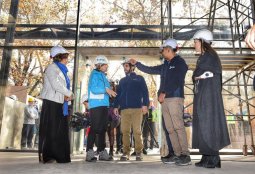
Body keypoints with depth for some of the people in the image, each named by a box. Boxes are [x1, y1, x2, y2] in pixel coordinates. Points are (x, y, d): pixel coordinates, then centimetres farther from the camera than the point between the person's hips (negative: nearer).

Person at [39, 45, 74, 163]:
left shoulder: (62, 70, 22)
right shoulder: (52, 68, -4)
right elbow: (56, 85, -16)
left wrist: (68, 95, -5)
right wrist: (70, 94, -7)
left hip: (60, 104, 8)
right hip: (51, 102, -8)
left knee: (60, 130, 6)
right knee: (50, 129, -6)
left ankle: (60, 156, 10)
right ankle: (46, 156, 0)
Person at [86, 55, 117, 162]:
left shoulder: (103, 75, 21)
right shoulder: (95, 74, -3)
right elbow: (93, 89, -16)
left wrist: (109, 91, 7)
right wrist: (106, 89, -21)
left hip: (104, 105, 9)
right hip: (96, 105, -9)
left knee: (103, 129, 9)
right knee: (95, 128, -9)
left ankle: (102, 152, 16)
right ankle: (89, 152, -2)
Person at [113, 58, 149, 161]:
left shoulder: (139, 78, 12)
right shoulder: (122, 81, 23)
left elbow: (145, 92, 3)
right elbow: (118, 94, 20)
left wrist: (145, 104, -9)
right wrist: (116, 106, 8)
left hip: (137, 108, -3)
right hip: (124, 109, 4)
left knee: (137, 131, -5)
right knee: (125, 131, -1)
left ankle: (138, 152, 3)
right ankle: (126, 152, 5)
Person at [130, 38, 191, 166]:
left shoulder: (179, 62, 1)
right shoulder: (165, 65, 23)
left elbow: (177, 81, -10)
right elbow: (150, 70, 32)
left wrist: (164, 93, -12)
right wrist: (136, 63, 35)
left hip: (175, 98, -7)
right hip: (165, 99, 8)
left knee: (178, 127, -12)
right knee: (170, 129, 3)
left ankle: (185, 155, -8)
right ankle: (177, 155, 7)